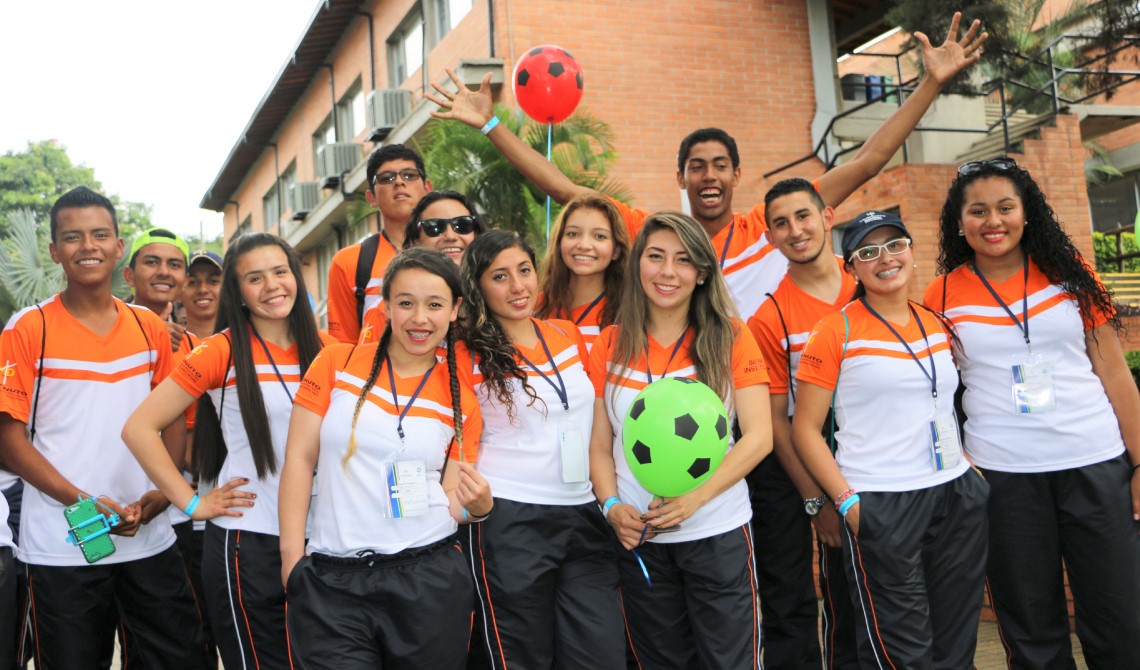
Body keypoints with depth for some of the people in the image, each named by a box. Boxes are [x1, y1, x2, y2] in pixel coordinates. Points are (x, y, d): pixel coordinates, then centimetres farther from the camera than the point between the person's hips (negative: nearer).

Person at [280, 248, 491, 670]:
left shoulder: (461, 400, 6)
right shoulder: (336, 363, 1)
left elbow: (451, 500, 8)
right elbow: (299, 458, -1)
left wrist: (479, 506, -15)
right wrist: (292, 553, -8)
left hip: (430, 580, 1)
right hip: (332, 579, -1)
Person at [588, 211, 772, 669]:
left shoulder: (730, 338, -2)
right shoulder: (610, 346, 3)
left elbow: (759, 437, -8)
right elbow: (600, 445, 6)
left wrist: (694, 498, -18)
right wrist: (613, 505, -12)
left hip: (717, 533, -2)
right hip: (638, 538, 2)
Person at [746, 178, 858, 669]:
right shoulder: (768, 319, -11)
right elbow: (776, 420, -8)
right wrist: (817, 501, -9)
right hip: (790, 462, -3)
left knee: (852, 596, 9)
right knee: (788, 596, 2)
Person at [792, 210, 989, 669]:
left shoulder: (937, 323, 10)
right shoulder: (836, 331, -6)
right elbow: (805, 429, -7)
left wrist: (975, 467, 9)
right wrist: (846, 502, -13)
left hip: (958, 495, 5)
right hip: (879, 505, -5)